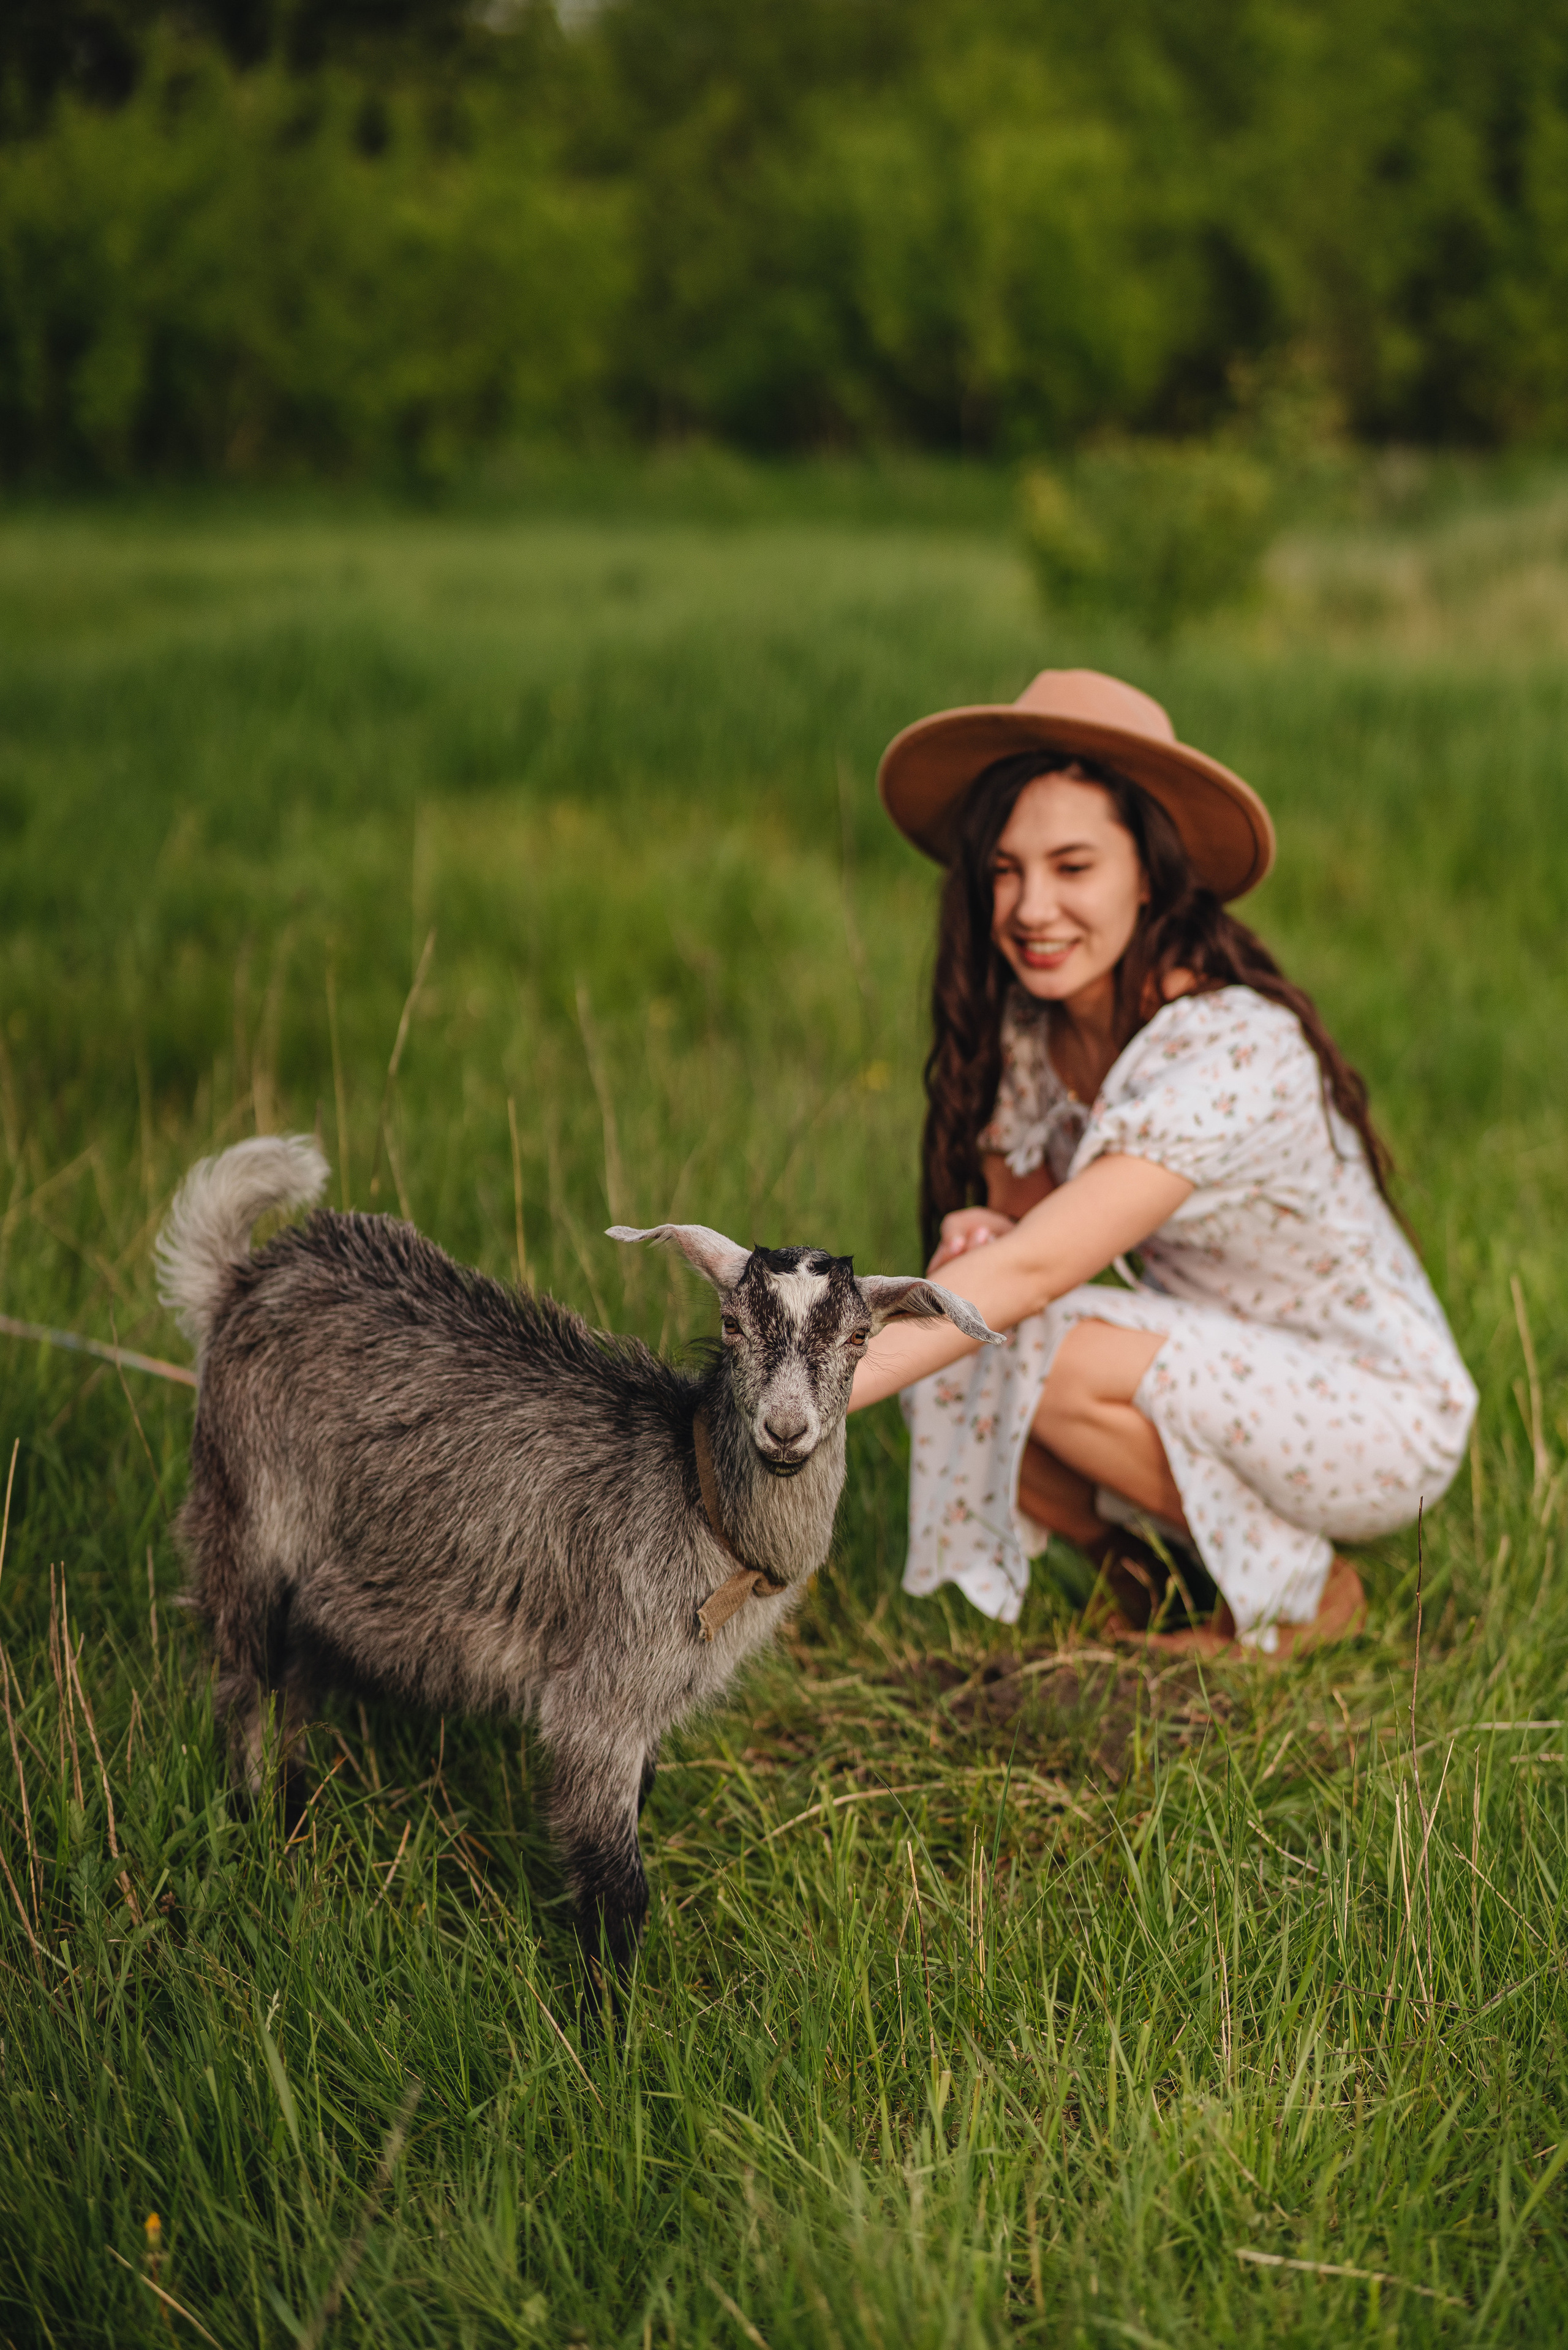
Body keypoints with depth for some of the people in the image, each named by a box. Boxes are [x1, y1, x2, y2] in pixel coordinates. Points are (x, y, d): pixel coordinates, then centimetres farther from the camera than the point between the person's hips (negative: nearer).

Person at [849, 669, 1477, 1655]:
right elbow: (1017, 1233, 4)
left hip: (1377, 1419, -7)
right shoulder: (1028, 1028, -5)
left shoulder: (1235, 1050, -29)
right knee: (956, 1373, -16)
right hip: (1212, 1379, 7)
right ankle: (1162, 1579, 6)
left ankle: (1308, 1591, -7)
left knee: (1050, 1356, -29)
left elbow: (1033, 1273, -37)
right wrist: (980, 1232, -22)